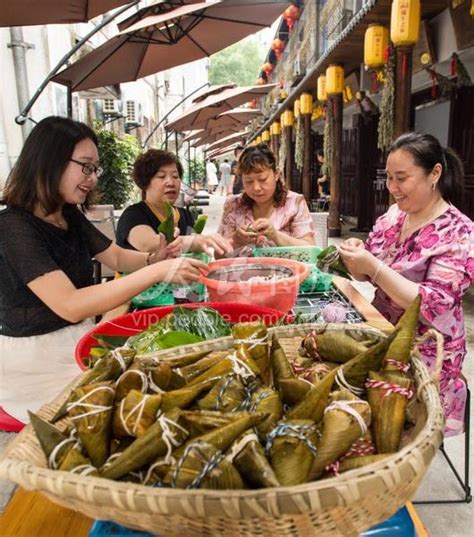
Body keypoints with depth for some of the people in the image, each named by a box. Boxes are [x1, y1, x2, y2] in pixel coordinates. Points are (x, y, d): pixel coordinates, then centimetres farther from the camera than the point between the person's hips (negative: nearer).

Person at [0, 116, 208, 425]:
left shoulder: (70, 215, 4)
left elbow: (118, 258, 11)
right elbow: (70, 305, -32)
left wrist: (154, 258, -12)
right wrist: (157, 272, -35)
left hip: (77, 343, 7)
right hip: (34, 362, -7)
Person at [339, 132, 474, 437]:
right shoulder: (393, 216, 3)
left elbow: (432, 306, -22)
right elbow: (368, 273, 9)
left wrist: (373, 268, -30)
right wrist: (356, 254, -14)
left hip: (425, 353, -6)